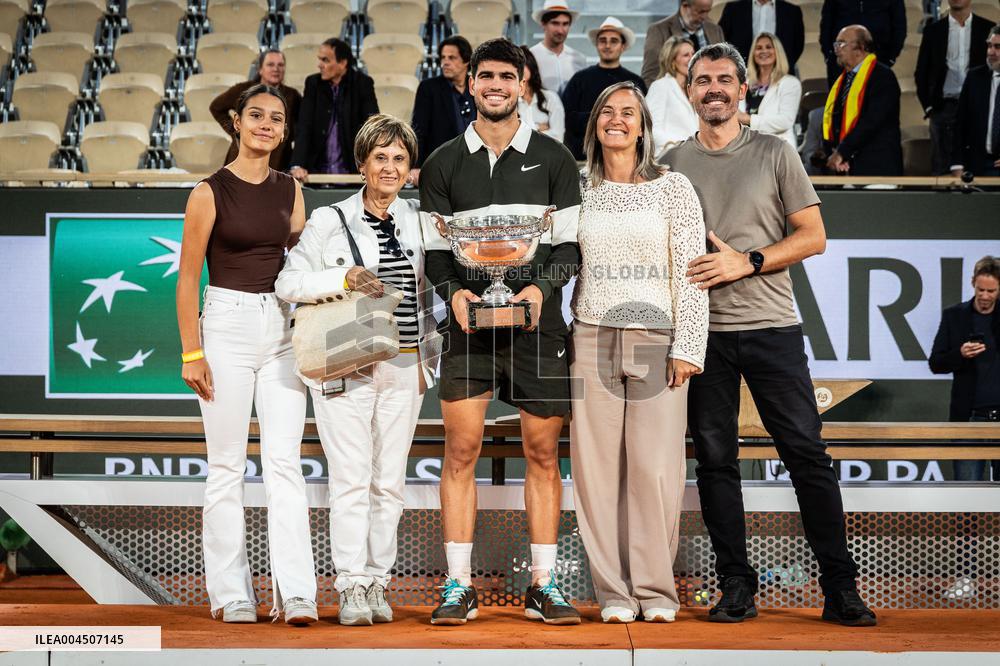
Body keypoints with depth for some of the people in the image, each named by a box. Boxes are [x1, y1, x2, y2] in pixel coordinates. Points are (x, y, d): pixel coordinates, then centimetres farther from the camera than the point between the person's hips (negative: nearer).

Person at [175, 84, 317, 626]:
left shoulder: (290, 190, 11)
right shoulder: (210, 193, -3)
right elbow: (187, 279, -3)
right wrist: (192, 352, -8)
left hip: (283, 328, 4)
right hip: (227, 324, -4)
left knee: (285, 463, -1)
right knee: (227, 466, 2)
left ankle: (295, 593, -3)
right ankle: (230, 594, 10)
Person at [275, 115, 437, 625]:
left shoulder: (418, 220, 11)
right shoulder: (329, 221, 0)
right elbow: (288, 282, -4)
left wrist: (426, 358, 13)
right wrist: (344, 278, -17)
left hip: (403, 367, 4)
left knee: (389, 481, 5)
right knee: (351, 478, -8)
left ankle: (377, 583, 12)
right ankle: (351, 588, -1)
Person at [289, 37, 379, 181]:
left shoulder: (363, 83, -1)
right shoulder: (313, 83, 5)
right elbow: (304, 127, -1)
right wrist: (297, 165, -15)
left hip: (352, 171, -2)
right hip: (317, 171, 2)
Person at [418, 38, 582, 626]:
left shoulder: (554, 158, 8)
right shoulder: (443, 163, 11)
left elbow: (570, 244, 5)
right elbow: (434, 248, 9)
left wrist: (542, 287, -12)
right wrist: (452, 291, -10)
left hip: (538, 322, 0)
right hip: (470, 321, 0)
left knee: (543, 452, 2)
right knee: (461, 450, -5)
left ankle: (544, 585, 10)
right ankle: (460, 587, 1)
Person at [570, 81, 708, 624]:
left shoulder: (672, 188, 3)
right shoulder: (580, 190, 11)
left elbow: (691, 273, -1)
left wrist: (688, 347, -7)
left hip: (656, 342, -2)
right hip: (592, 339, 3)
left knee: (656, 467, -5)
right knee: (598, 466, 0)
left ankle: (656, 588, 7)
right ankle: (614, 589, 9)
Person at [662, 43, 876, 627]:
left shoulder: (775, 153, 5)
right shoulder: (673, 163, 9)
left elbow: (813, 236, 1)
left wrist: (746, 262, -11)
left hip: (772, 326, -2)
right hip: (702, 330, 2)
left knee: (808, 455, -3)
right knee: (715, 458, 3)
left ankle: (841, 590, 3)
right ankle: (737, 589, 12)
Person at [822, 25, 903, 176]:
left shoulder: (882, 77, -8)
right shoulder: (842, 80, 16)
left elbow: (872, 121, -18)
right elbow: (830, 121, 12)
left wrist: (842, 152, -18)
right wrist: (832, 154, -5)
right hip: (846, 168, 7)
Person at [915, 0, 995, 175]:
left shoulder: (988, 29, 4)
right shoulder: (933, 30, 7)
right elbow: (921, 73, 9)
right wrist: (928, 106, 1)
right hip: (943, 108, 1)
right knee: (942, 166, 0)